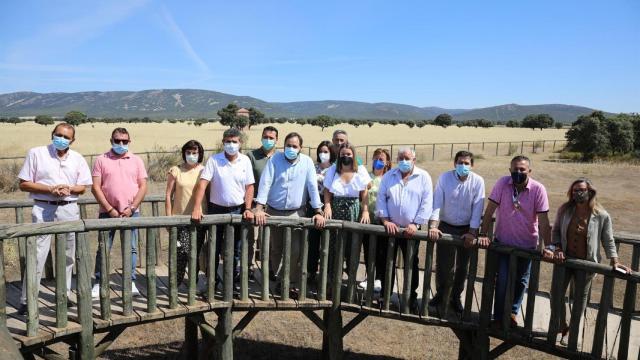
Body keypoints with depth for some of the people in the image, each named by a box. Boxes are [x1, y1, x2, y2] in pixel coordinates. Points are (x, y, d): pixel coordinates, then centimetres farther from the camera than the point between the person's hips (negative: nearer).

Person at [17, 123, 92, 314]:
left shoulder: (78, 159, 8)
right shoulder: (36, 153, 0)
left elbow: (83, 187, 11)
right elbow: (24, 184, -2)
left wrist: (68, 189, -11)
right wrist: (51, 189, -15)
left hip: (69, 210, 3)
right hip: (43, 209, -3)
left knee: (67, 256, 10)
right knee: (36, 256, -5)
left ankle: (64, 295, 23)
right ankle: (26, 301, 5)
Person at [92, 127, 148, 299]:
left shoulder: (136, 160, 7)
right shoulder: (101, 160, 3)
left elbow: (143, 186, 3)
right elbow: (95, 187, -2)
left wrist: (131, 208, -8)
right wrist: (110, 209, -9)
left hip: (131, 212, 1)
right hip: (108, 212, -1)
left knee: (131, 249, 5)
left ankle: (131, 282, 14)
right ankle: (99, 283, 14)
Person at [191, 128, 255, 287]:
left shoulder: (245, 160, 0)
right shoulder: (213, 160, -6)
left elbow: (249, 186, 3)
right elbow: (202, 184, -12)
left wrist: (248, 209, -8)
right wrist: (197, 208, -22)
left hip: (238, 210, 1)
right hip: (216, 209, -1)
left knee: (236, 250, 9)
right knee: (214, 248, 8)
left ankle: (234, 280, 23)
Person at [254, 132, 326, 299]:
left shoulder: (307, 162, -3)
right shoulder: (275, 159, -4)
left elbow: (313, 187, -5)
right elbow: (265, 183, -12)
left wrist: (318, 212, -12)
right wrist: (259, 208, -22)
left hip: (296, 213, -1)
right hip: (273, 211, 1)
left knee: (295, 251, -5)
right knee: (275, 249, 12)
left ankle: (292, 284, 10)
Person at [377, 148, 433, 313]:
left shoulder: (423, 177, -3)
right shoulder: (389, 176, 4)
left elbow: (427, 203, -7)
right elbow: (381, 198, 0)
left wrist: (416, 224, -14)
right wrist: (386, 220, -10)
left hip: (410, 229, -1)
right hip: (390, 227, 2)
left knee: (411, 265, 10)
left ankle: (412, 297, 24)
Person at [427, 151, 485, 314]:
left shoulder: (478, 181, -11)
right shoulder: (444, 178, -11)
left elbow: (477, 208, -12)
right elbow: (436, 203, -14)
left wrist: (472, 232, -17)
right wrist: (433, 226, -22)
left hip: (467, 228, 0)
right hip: (446, 226, 0)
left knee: (462, 266, 11)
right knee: (442, 264, 5)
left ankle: (455, 297, 30)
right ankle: (440, 294, 28)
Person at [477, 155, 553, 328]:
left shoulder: (538, 189, -15)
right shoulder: (502, 183, -14)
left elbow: (543, 220, -15)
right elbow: (490, 210, -12)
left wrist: (548, 247, -19)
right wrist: (483, 235, -16)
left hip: (527, 244, 1)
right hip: (503, 242, -1)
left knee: (521, 281, 16)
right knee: (503, 280, 0)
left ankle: (513, 311, 40)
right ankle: (498, 317, 19)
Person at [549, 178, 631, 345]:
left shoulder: (602, 216, -11)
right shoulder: (564, 210, -6)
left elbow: (608, 241, -3)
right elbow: (556, 230, 3)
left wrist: (614, 261, -10)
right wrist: (557, 248, -10)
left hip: (586, 263, -2)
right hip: (564, 260, 2)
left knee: (580, 298, 11)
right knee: (556, 295, 6)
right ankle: (563, 326, 30)